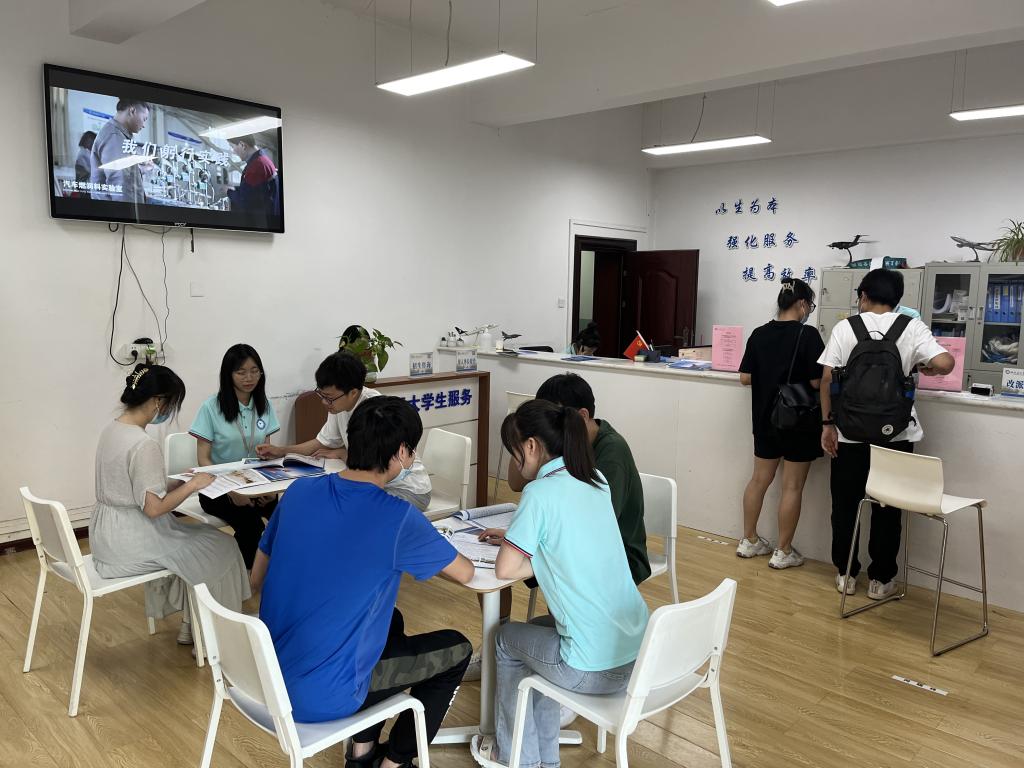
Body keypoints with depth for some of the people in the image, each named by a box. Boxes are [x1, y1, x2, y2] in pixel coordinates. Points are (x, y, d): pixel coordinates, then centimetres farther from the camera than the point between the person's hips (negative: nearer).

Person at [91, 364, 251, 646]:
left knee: (194, 539, 24)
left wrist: (177, 481, 8)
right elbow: (154, 508, -25)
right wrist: (192, 485, -13)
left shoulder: (112, 429, 4)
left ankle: (191, 625, 29)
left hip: (108, 537, 9)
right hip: (130, 544, -9)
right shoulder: (144, 444, -25)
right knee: (220, 547, 6)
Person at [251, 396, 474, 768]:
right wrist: (419, 554, 15)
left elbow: (257, 579, 8)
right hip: (321, 698, -6)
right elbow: (466, 573, -3)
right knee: (457, 649, 12)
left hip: (269, 677, 7)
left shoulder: (298, 491, -4)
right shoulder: (397, 518, -20)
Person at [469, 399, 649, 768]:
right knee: (537, 630, 30)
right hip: (639, 651, 7)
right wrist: (520, 537, 21)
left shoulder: (540, 493, -17)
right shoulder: (596, 481, 5)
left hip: (596, 669, -6)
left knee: (507, 637, 21)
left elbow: (505, 569, -12)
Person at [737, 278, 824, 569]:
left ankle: (749, 541, 26)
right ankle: (783, 552, 12)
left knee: (759, 479, 16)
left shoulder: (759, 334, 1)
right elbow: (817, 382, -18)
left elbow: (745, 378, 2)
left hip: (765, 418, 6)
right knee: (792, 487, 4)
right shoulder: (808, 335, -15)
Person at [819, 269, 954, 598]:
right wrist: (922, 367, 9)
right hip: (895, 435, 0)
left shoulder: (845, 327, -1)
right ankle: (880, 579, 21)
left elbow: (827, 378, -6)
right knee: (887, 509, 12)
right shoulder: (912, 327, -2)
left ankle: (846, 574, 23)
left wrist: (828, 424, 1)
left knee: (845, 506, 13)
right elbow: (945, 363, -13)